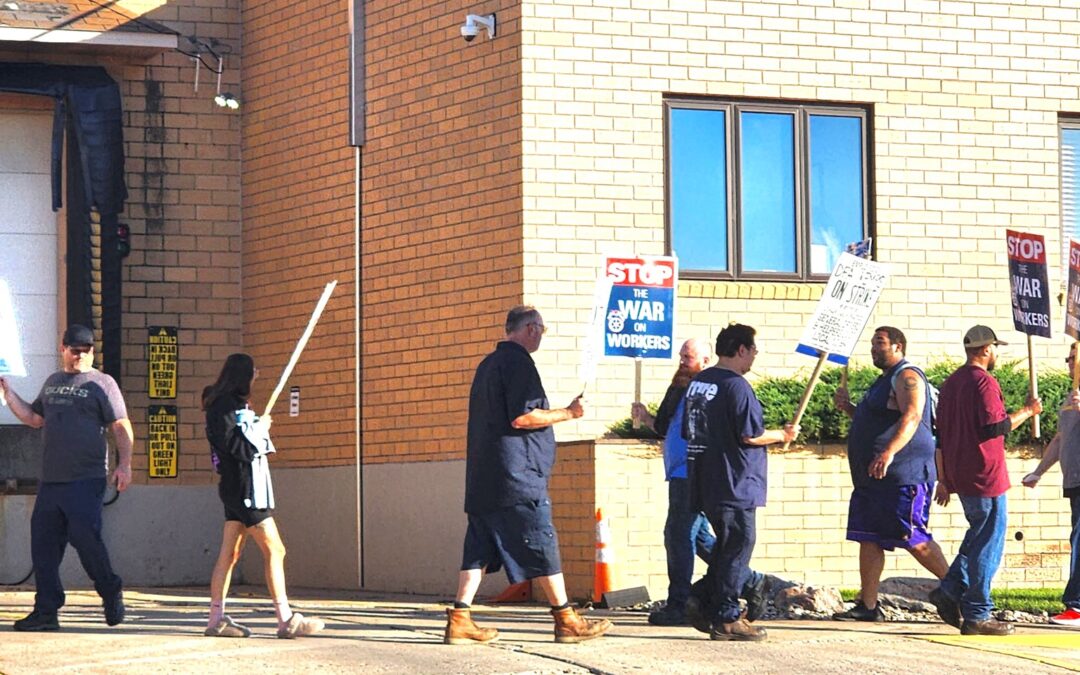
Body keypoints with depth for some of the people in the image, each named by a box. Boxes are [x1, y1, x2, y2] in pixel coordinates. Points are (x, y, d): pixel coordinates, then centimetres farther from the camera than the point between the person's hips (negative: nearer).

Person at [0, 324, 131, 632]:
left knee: (84, 537, -13)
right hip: (50, 480, 6)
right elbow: (33, 418, 26)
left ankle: (111, 593, 9)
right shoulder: (52, 383, 19)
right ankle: (46, 611, 7)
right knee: (43, 543, 2)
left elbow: (121, 427, -4)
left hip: (86, 480, -6)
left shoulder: (102, 384, 0)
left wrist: (124, 464, -14)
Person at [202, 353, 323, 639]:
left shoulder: (233, 404, 18)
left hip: (237, 488, 10)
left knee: (230, 553, 8)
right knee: (274, 550, -9)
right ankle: (286, 620, -11)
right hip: (243, 487, -10)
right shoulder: (224, 405, -12)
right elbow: (232, 445, -21)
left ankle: (216, 619, 9)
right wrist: (260, 429, -11)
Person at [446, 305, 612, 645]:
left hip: (483, 477, 9)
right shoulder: (517, 362, -10)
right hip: (517, 476, -9)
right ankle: (566, 620, 2)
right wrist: (567, 413, -8)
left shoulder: (489, 363, 20)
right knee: (542, 545, -3)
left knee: (479, 549, 5)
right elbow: (521, 417, -18)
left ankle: (459, 620, -1)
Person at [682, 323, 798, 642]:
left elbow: (688, 431, 19)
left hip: (705, 483, 9)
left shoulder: (698, 382, 12)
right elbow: (751, 435, -19)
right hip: (735, 484, -9)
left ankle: (704, 602, 10)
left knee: (725, 546, 18)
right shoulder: (736, 386, -16)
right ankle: (726, 618, 0)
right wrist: (783, 435, -3)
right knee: (737, 548, -2)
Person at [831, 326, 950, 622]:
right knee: (868, 539, 5)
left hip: (903, 475, -10)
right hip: (872, 477, 10)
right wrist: (848, 408, 18)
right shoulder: (884, 381, 23)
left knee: (912, 538, -10)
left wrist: (889, 452, -38)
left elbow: (911, 417, -25)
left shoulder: (907, 377, -9)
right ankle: (868, 605, 7)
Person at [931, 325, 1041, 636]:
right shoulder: (984, 382, -14)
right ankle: (977, 615, -2)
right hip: (984, 475, -9)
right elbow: (994, 427, -21)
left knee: (979, 535, 19)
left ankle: (950, 591, 8)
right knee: (988, 543, -3)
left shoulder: (951, 383, 15)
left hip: (959, 476, 9)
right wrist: (1027, 411, -6)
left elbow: (941, 433, 18)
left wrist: (943, 479, 22)